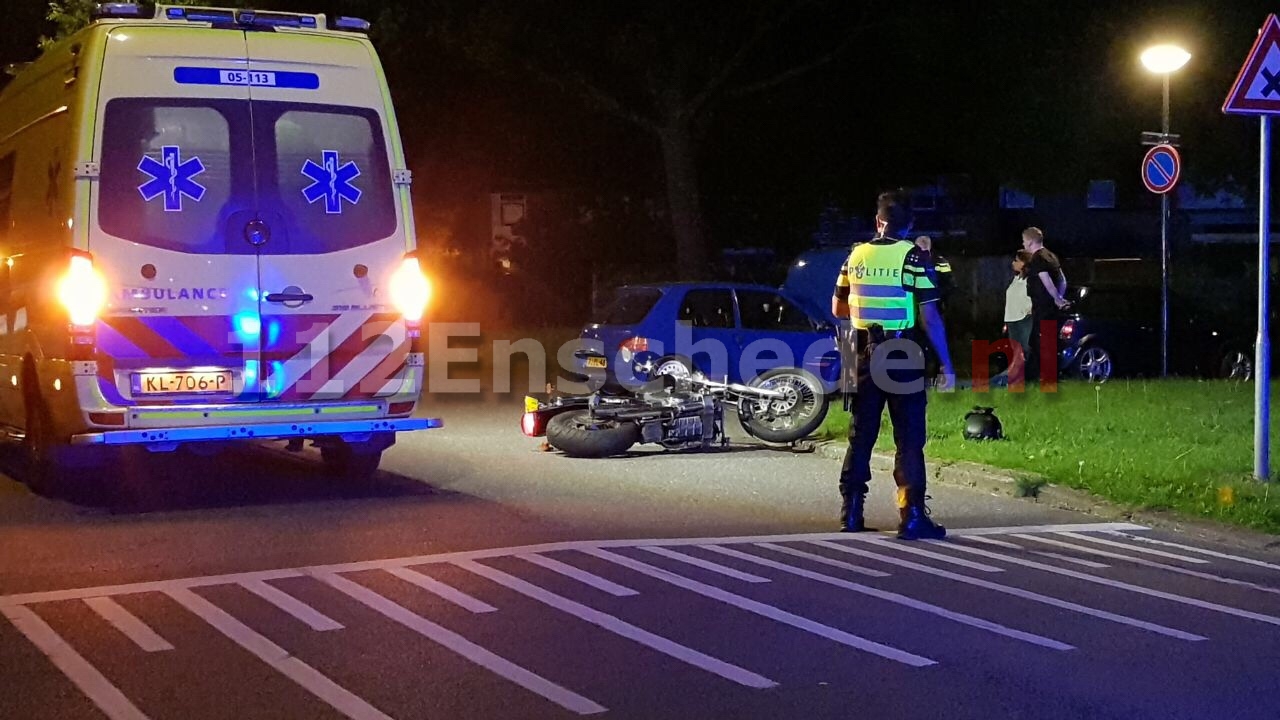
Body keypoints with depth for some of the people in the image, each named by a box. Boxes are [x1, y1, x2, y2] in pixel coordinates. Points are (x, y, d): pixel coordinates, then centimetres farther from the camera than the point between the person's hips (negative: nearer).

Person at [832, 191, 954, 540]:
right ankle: (912, 516, -5)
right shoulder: (915, 257, -9)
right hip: (903, 356, -4)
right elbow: (930, 317, -13)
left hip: (865, 355, 4)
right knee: (909, 439, -1)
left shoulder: (856, 256, 5)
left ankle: (852, 511, 16)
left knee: (861, 435, 13)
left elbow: (838, 308, 15)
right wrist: (946, 366, -8)